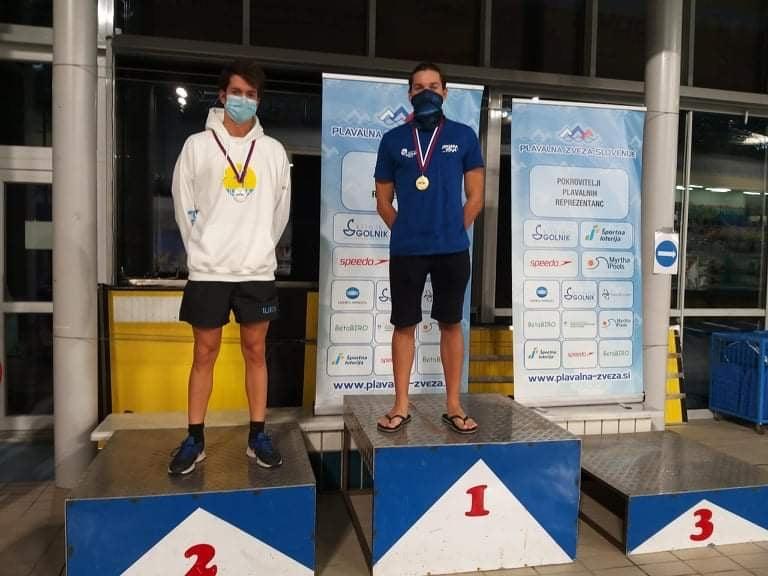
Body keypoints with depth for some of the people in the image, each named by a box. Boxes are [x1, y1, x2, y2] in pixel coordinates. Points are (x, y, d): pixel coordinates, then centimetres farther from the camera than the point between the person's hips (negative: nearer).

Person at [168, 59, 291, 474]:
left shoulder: (273, 151, 6)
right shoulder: (197, 145, 2)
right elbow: (184, 207, 6)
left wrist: (259, 247, 12)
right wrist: (202, 249, 6)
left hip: (257, 270, 1)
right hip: (208, 270, -1)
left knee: (255, 351, 6)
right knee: (204, 353, 5)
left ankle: (258, 436, 16)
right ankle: (195, 439, 17)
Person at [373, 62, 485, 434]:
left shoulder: (463, 136, 6)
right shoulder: (393, 140, 6)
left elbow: (475, 196, 8)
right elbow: (383, 200, 10)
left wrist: (453, 232, 2)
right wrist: (405, 232, 3)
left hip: (452, 249, 0)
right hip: (406, 250, 0)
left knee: (451, 324, 6)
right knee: (404, 325, 4)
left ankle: (453, 406, 16)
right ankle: (401, 406, 15)